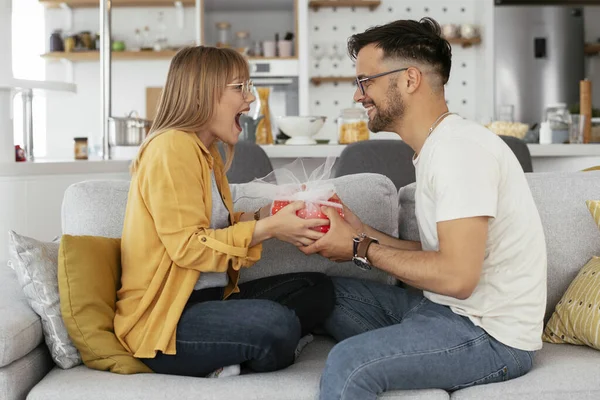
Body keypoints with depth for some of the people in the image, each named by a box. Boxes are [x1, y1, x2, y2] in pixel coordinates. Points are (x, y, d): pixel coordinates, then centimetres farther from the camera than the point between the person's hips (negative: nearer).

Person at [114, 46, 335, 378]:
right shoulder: (172, 147, -14)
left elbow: (216, 228, 12)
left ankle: (229, 357, -8)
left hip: (207, 297, 11)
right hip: (161, 321, -11)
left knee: (319, 289, 5)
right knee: (277, 324, -34)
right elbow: (187, 246, -20)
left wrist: (263, 216, -2)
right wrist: (267, 229, -19)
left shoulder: (206, 151, 17)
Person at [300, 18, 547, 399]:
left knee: (348, 363, -28)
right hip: (447, 308, 10)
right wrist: (364, 233, 4)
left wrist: (361, 249, -14)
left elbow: (456, 276, -25)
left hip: (492, 335, -10)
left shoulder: (459, 149, -19)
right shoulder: (436, 148, 12)